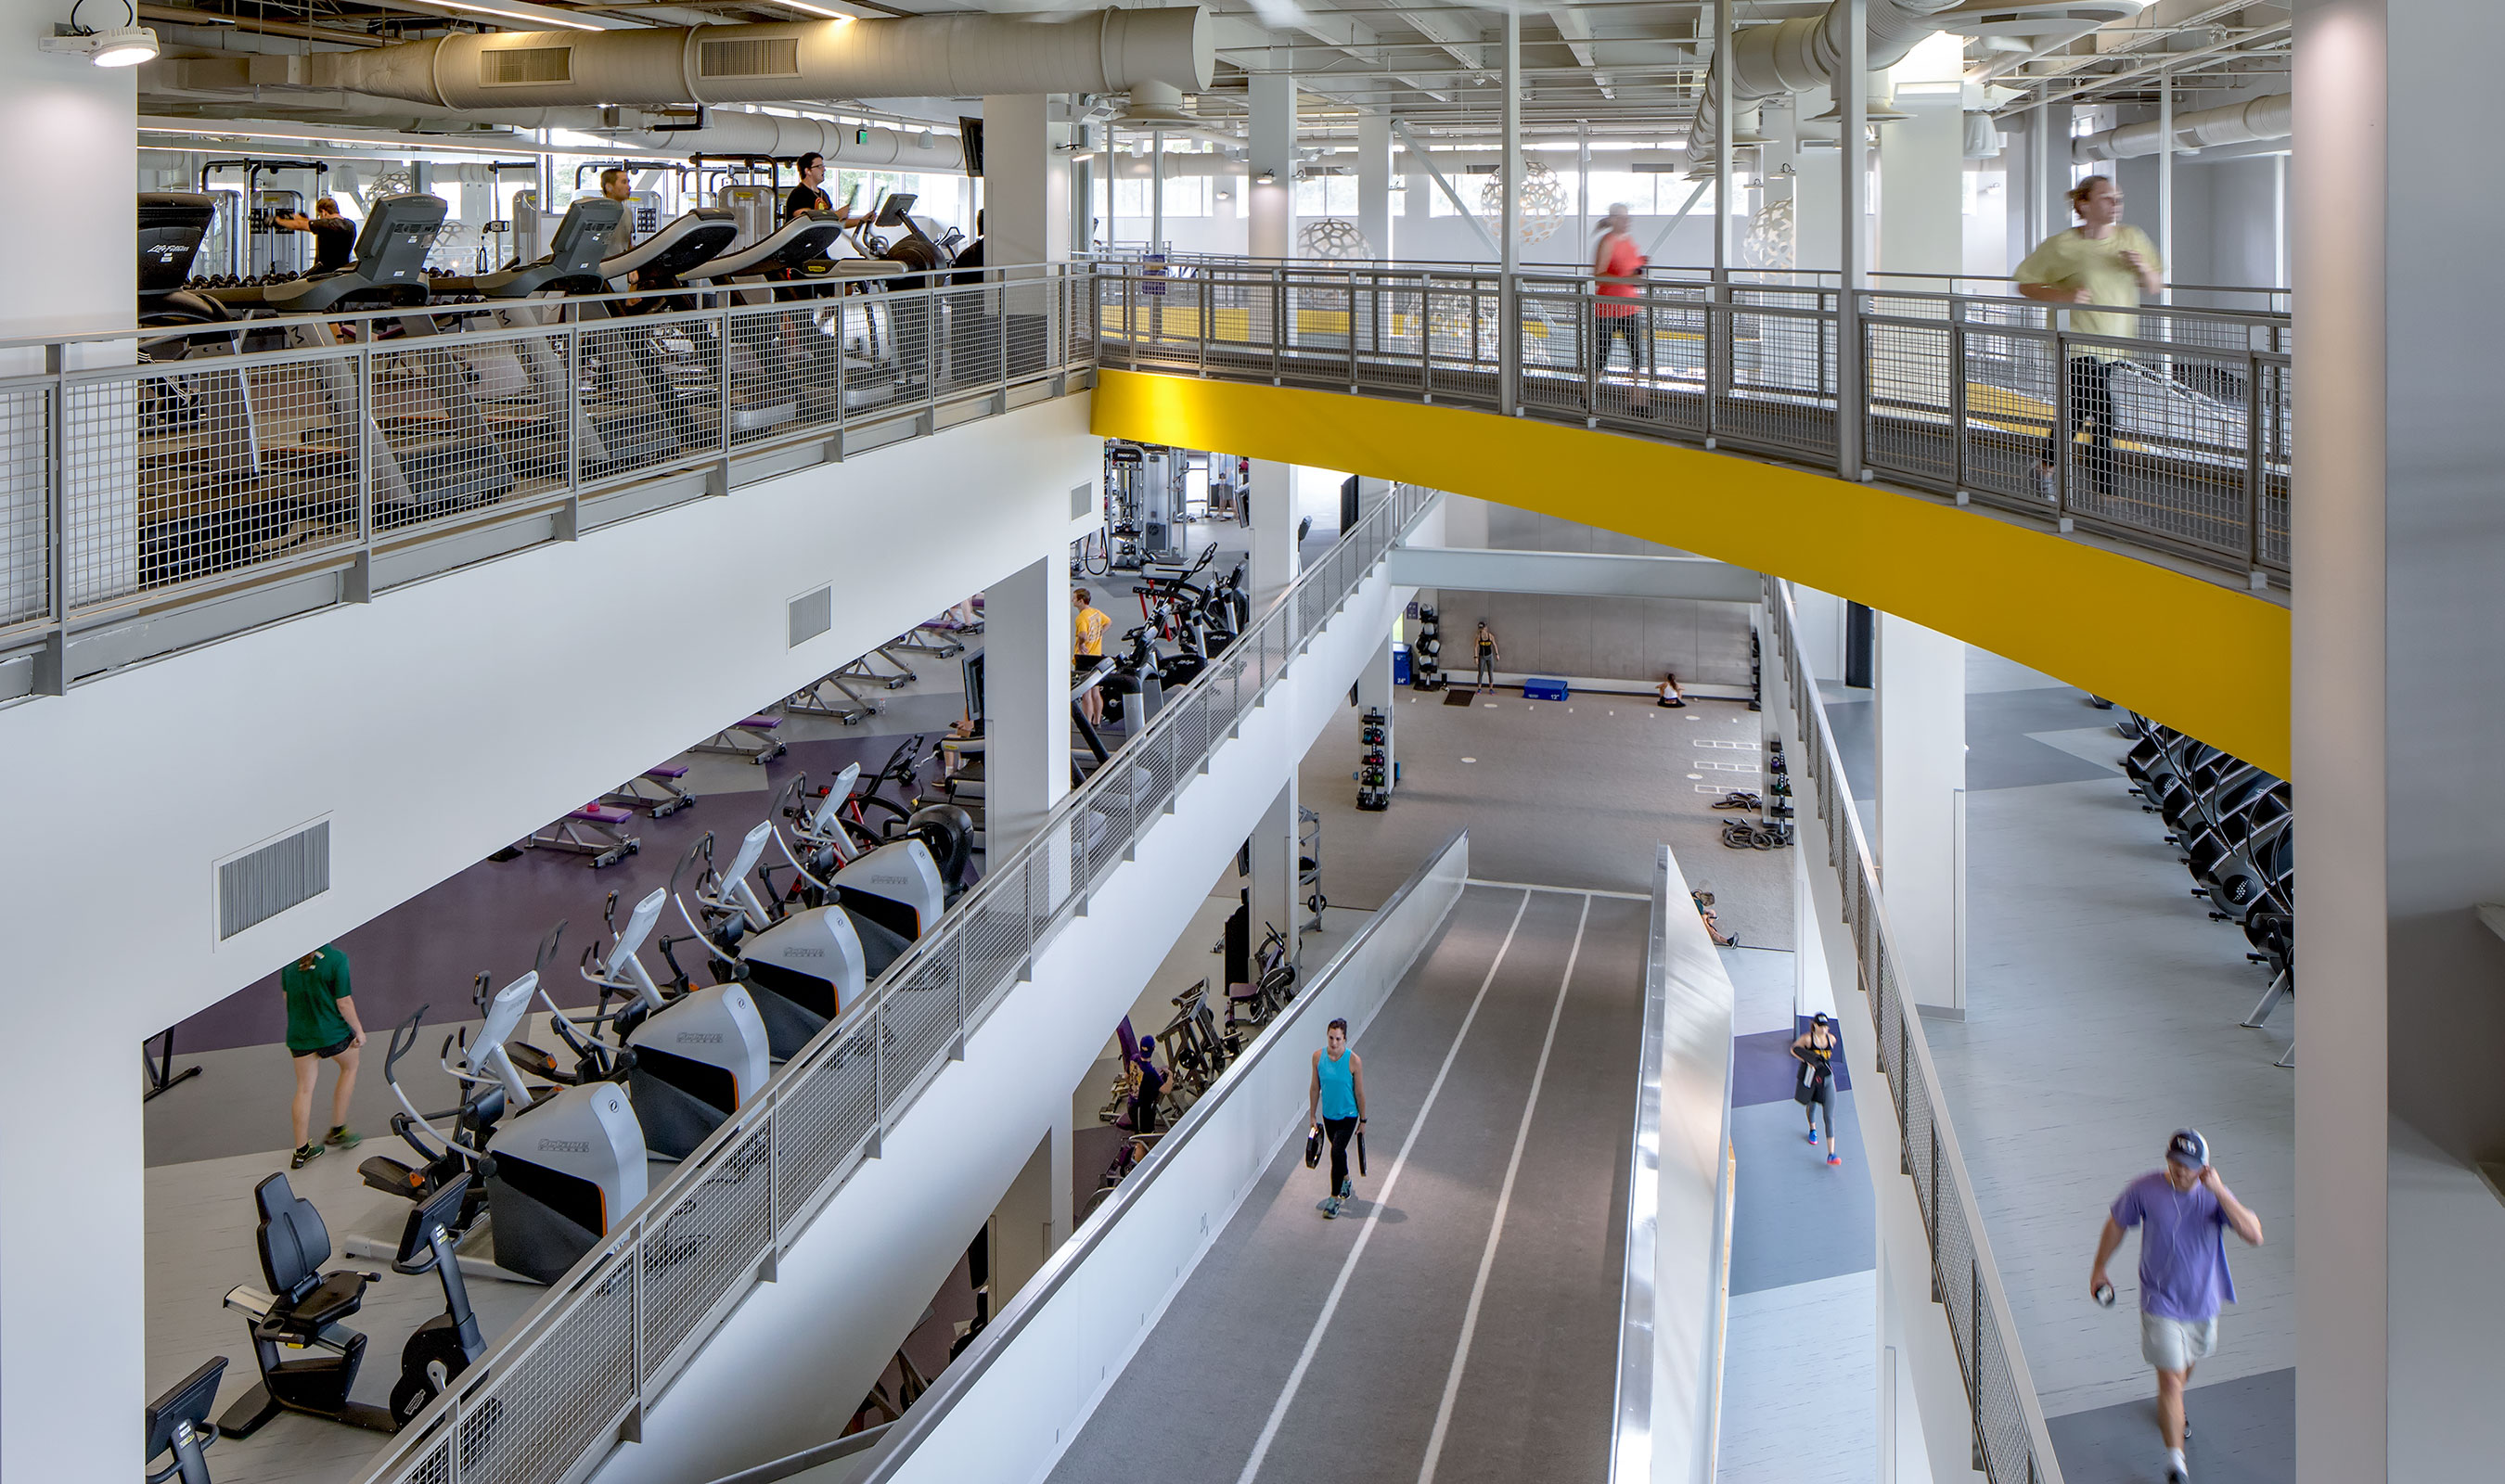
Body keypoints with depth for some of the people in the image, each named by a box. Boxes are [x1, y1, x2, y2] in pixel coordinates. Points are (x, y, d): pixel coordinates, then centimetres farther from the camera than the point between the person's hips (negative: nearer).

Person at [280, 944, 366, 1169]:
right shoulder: (336, 959, -21)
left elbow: (286, 994, 7)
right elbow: (343, 1003, -17)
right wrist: (358, 1030, -2)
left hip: (298, 1033, 4)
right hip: (331, 1032, -4)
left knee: (304, 1089, 14)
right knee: (350, 1066, 24)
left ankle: (302, 1150, 19)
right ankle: (337, 1131, 27)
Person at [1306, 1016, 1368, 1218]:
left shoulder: (1353, 1061, -18)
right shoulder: (1318, 1056, -9)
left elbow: (1359, 1093, -9)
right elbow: (1315, 1088, 2)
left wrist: (1362, 1120, -2)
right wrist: (1312, 1116, 7)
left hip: (1348, 1116, -4)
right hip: (1328, 1115, 4)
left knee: (1336, 1152, -13)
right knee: (1339, 1150, 21)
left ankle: (1335, 1198, -3)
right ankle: (1346, 1182, 47)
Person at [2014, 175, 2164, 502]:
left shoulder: (2133, 239, 5)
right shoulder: (2061, 246, -8)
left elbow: (2156, 288, 11)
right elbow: (2025, 283, -3)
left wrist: (2145, 269, -11)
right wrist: (2063, 296, -19)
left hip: (2112, 346, 5)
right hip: (2076, 343, -5)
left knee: (2076, 413, 14)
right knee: (2102, 416, -13)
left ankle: (2045, 468, 32)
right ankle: (2104, 492, -6)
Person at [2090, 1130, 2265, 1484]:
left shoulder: (2215, 1195, -14)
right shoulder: (2144, 1190, -16)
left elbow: (2254, 1236, -28)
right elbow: (2116, 1225, 2)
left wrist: (2219, 1192, -35)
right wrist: (2098, 1268, 8)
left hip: (2202, 1302, 3)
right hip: (2161, 1304, -3)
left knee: (2185, 1366, 26)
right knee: (2170, 1379, -9)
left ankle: (2172, 1412, 58)